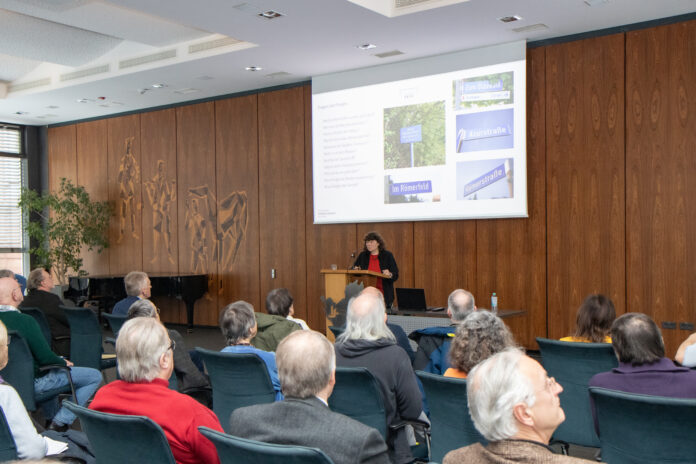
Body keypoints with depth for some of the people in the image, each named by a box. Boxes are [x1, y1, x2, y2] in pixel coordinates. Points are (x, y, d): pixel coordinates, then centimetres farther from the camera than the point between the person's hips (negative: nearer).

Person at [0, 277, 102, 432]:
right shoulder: (25, 321, -26)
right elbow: (45, 357, -23)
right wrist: (63, 362, -2)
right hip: (32, 382, -8)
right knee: (94, 376, -4)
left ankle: (51, 417, 41)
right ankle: (60, 422, -2)